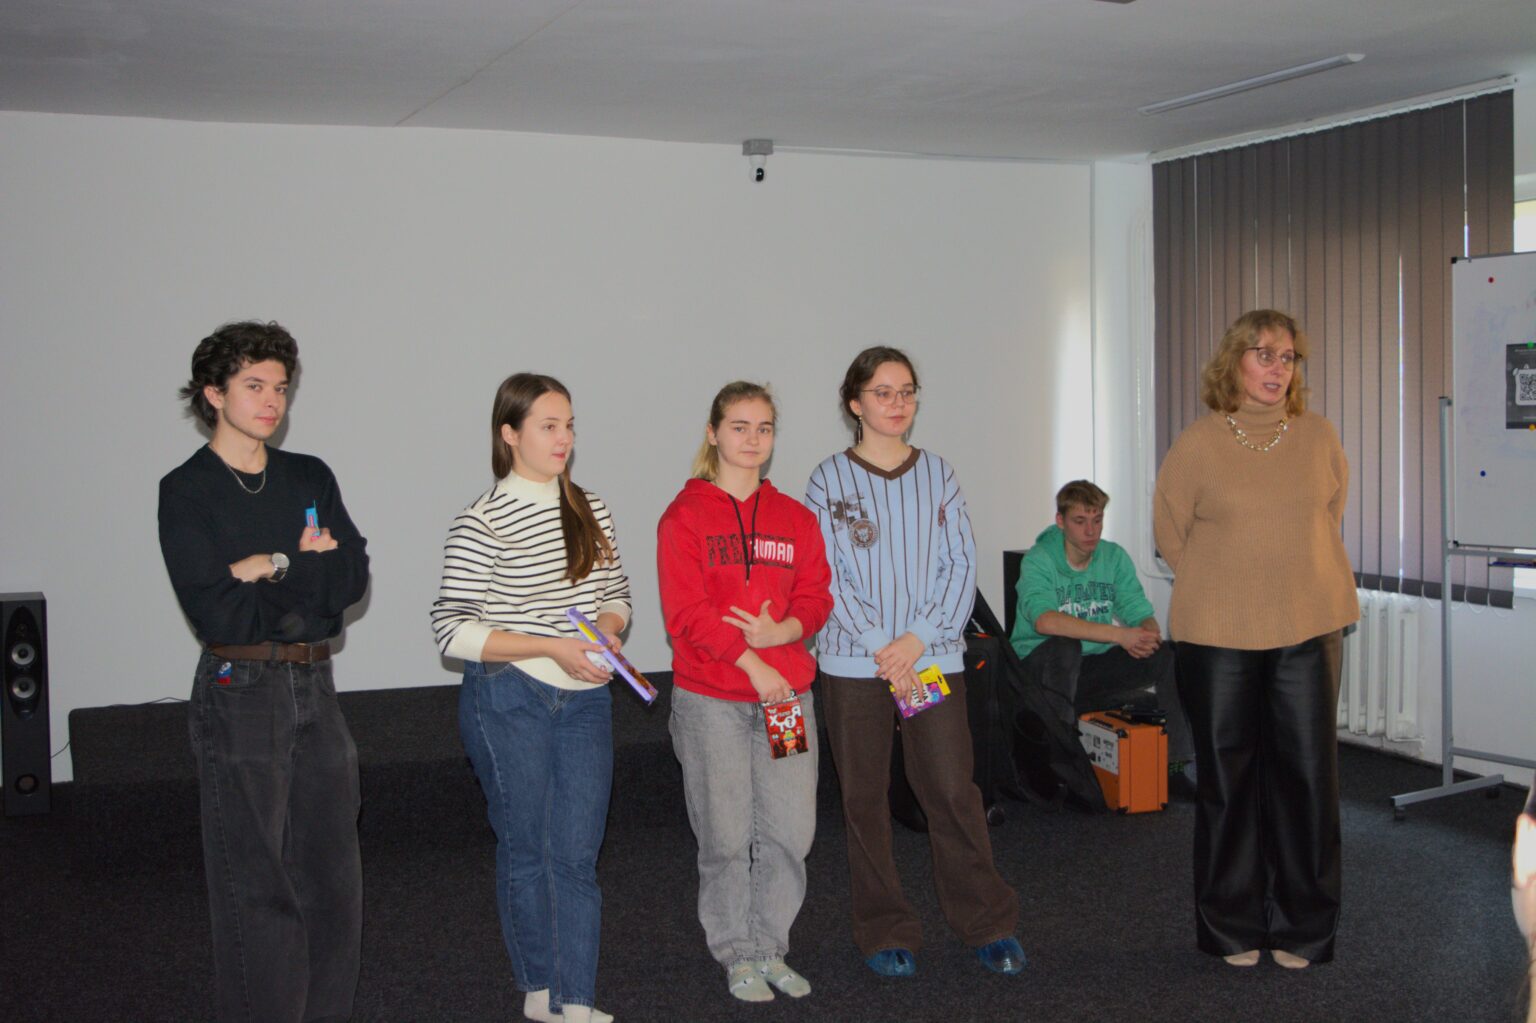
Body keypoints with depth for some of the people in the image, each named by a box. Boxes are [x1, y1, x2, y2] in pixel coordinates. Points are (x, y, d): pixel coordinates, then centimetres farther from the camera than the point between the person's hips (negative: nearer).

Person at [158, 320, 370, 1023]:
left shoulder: (310, 477, 11)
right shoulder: (186, 491, -4)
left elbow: (354, 576, -1)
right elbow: (215, 613, -15)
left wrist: (275, 567, -13)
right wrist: (309, 570, -9)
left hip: (314, 687, 5)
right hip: (239, 694, -5)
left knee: (331, 872, 10)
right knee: (255, 883, 1)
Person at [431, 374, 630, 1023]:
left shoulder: (589, 512, 8)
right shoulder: (482, 524, -9)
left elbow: (617, 593, 17)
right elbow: (452, 629, -13)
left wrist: (605, 630, -6)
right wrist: (552, 647, -19)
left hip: (585, 701, 5)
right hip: (508, 704, -4)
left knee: (577, 855, 3)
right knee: (526, 850, 7)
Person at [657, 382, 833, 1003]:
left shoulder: (795, 519, 12)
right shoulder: (685, 516, -2)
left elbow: (816, 596, 8)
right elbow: (686, 611, -10)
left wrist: (783, 631, -13)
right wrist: (749, 662, -17)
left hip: (787, 692, 4)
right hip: (711, 701, -4)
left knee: (790, 830, 4)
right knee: (726, 835, 2)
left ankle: (770, 948, 21)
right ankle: (737, 957, 18)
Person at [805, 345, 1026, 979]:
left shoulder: (937, 474, 9)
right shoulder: (830, 480, 2)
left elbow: (961, 564, 4)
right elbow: (827, 576, -4)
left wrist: (920, 637, -9)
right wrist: (879, 647, -12)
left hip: (933, 655, 1)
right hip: (855, 661, -1)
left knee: (953, 790, -3)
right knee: (864, 796, 4)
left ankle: (987, 924, 12)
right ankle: (886, 934, 17)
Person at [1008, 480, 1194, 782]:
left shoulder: (1114, 557, 2)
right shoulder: (1039, 560, -15)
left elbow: (1144, 618, -3)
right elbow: (1045, 621, -34)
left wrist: (1148, 637, -30)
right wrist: (1119, 635, -39)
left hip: (1094, 666, 5)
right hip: (1041, 664, -5)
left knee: (1169, 654, -16)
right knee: (1065, 645, -37)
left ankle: (1176, 762, -9)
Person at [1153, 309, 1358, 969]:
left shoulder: (1318, 437, 4)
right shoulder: (1198, 444, -4)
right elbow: (1170, 532, 7)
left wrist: (1291, 576, 13)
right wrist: (1222, 586, 8)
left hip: (1308, 630, 2)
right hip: (1218, 637, -2)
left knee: (1308, 772, 2)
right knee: (1227, 777, 5)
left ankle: (1301, 927, 17)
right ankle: (1232, 927, 18)